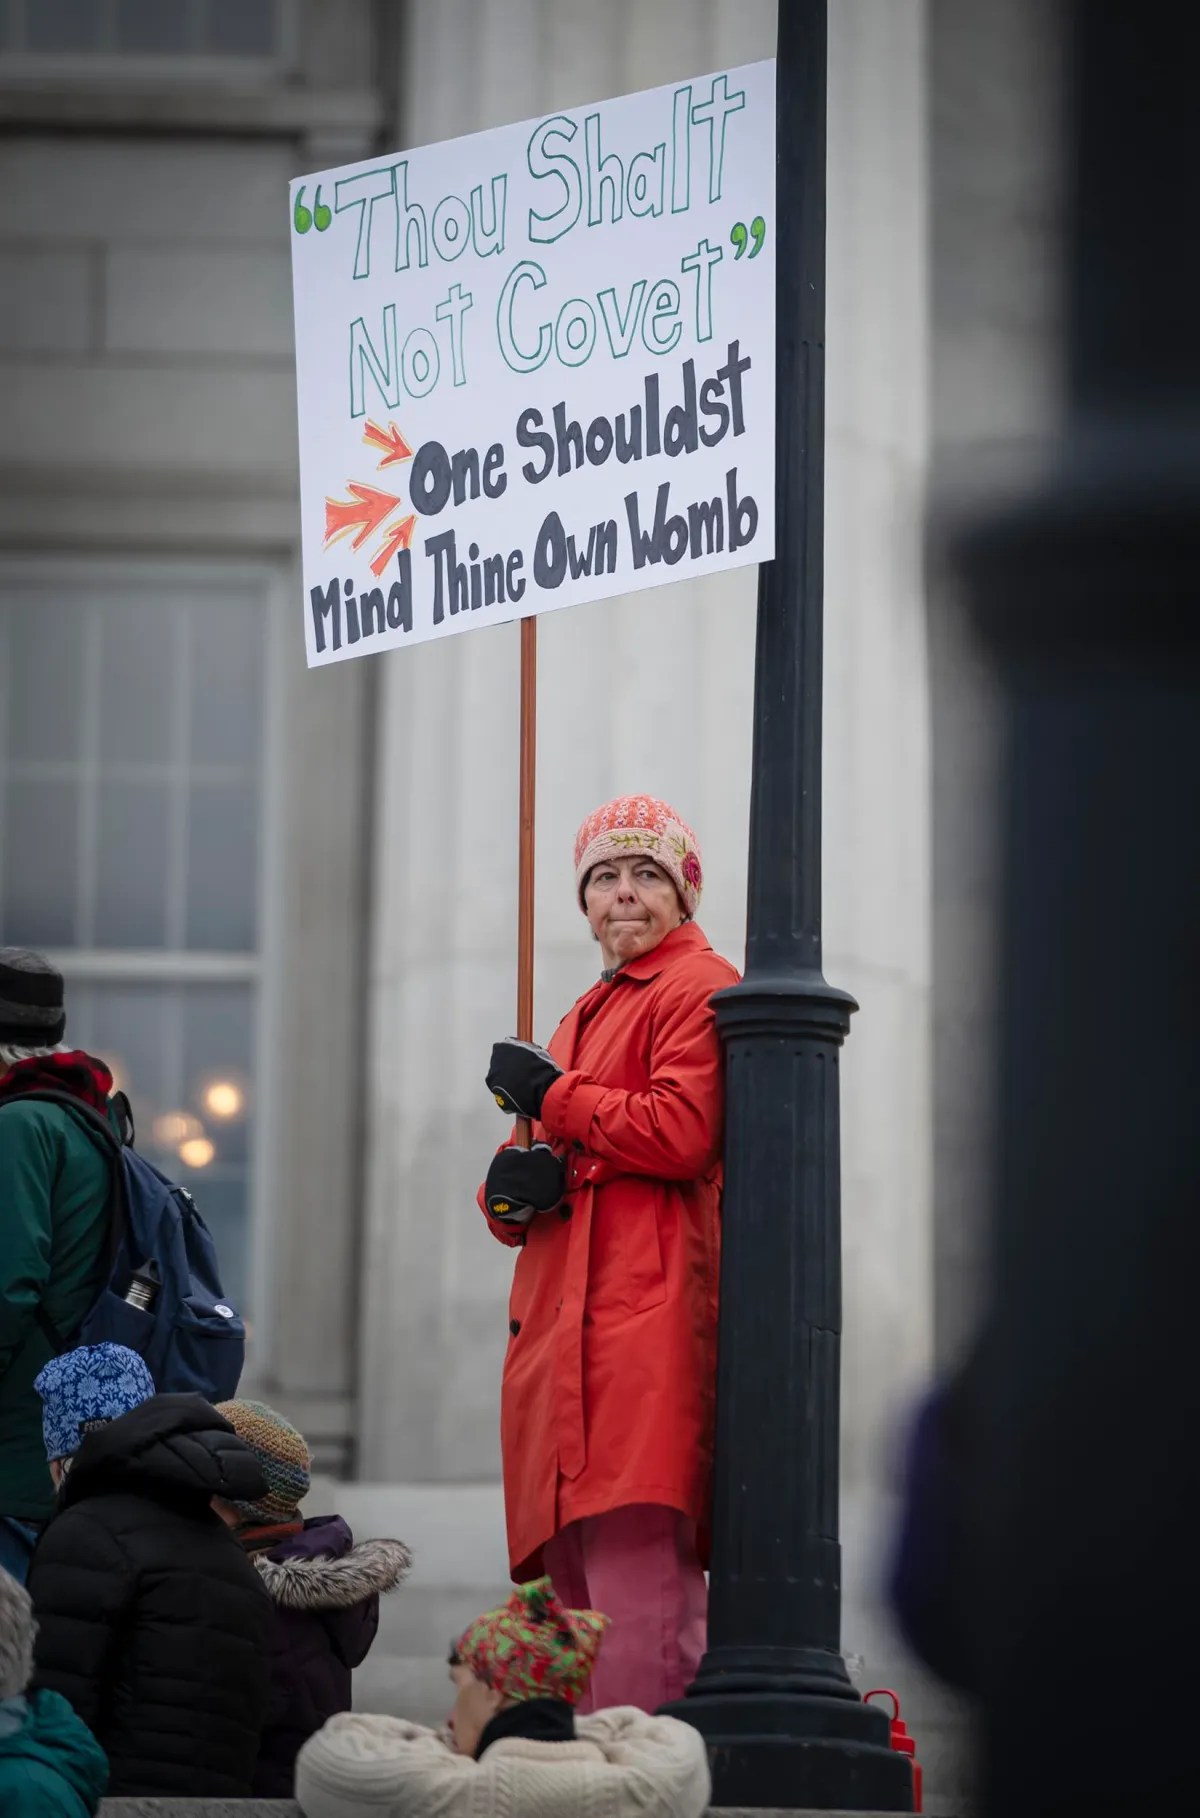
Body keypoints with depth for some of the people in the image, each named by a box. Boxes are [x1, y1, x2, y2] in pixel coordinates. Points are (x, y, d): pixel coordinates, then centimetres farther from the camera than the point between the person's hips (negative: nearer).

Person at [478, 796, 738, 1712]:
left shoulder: (699, 987, 1)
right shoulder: (589, 1013, 30)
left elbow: (681, 1135, -14)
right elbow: (548, 1159, 27)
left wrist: (553, 1097, -3)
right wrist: (516, 1185, 2)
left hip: (646, 1309, -9)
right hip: (567, 1313, 9)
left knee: (634, 1560, -18)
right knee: (576, 1570, 5)